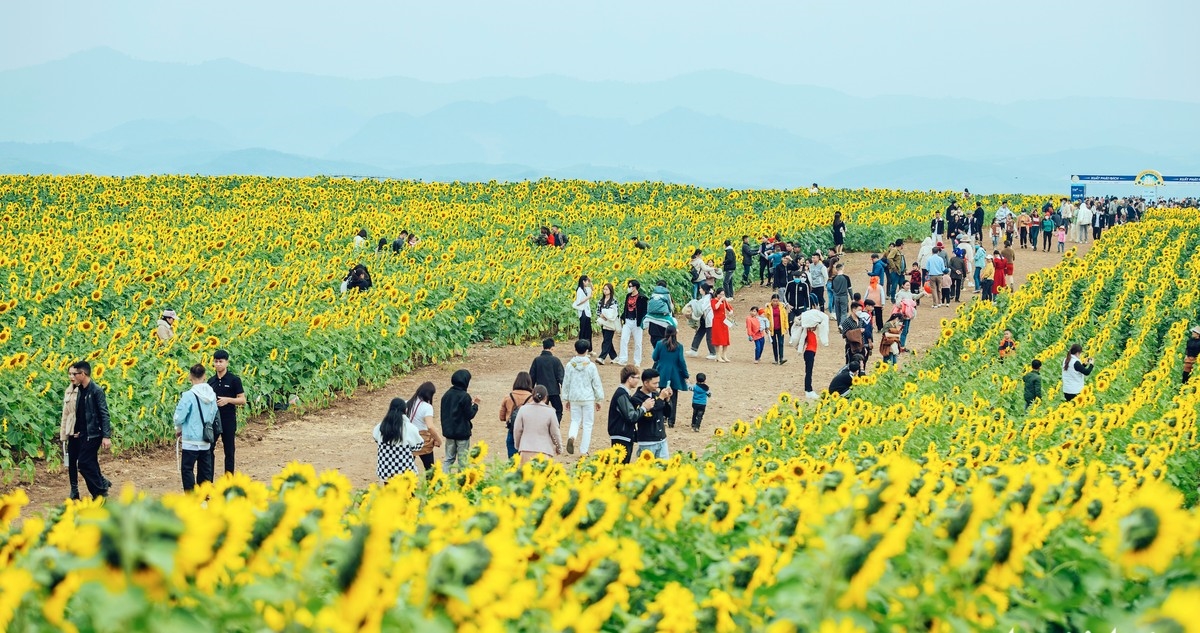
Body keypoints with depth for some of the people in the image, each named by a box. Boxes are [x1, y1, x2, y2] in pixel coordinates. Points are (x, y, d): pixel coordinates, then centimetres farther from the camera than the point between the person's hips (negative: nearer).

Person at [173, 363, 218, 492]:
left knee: (187, 469, 3)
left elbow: (179, 418, -13)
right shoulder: (212, 395, 1)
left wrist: (178, 429, 7)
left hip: (191, 440, -6)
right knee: (205, 470, 13)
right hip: (206, 440, 6)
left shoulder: (189, 396, -17)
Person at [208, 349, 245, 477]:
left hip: (228, 420, -4)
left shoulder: (234, 379, -4)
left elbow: (242, 400, -6)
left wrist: (228, 400, -19)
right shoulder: (211, 381, 9)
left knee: (229, 451, 4)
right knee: (209, 448, 1)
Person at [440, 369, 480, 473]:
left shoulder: (447, 395, 4)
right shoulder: (465, 396, -16)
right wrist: (475, 405, 1)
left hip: (449, 432, 6)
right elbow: (469, 415, -13)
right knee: (462, 460, 3)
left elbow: (444, 413, 10)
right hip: (462, 433, -6)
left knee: (449, 459, 11)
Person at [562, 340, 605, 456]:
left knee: (575, 420, 16)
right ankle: (583, 450, 6)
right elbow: (597, 384, -3)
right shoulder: (591, 366, -9)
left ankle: (571, 436, -16)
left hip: (574, 398, 2)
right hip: (588, 398, -2)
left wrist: (567, 399, 17)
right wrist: (598, 400, 8)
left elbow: (566, 383, 5)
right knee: (587, 424, 7)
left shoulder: (570, 365, -3)